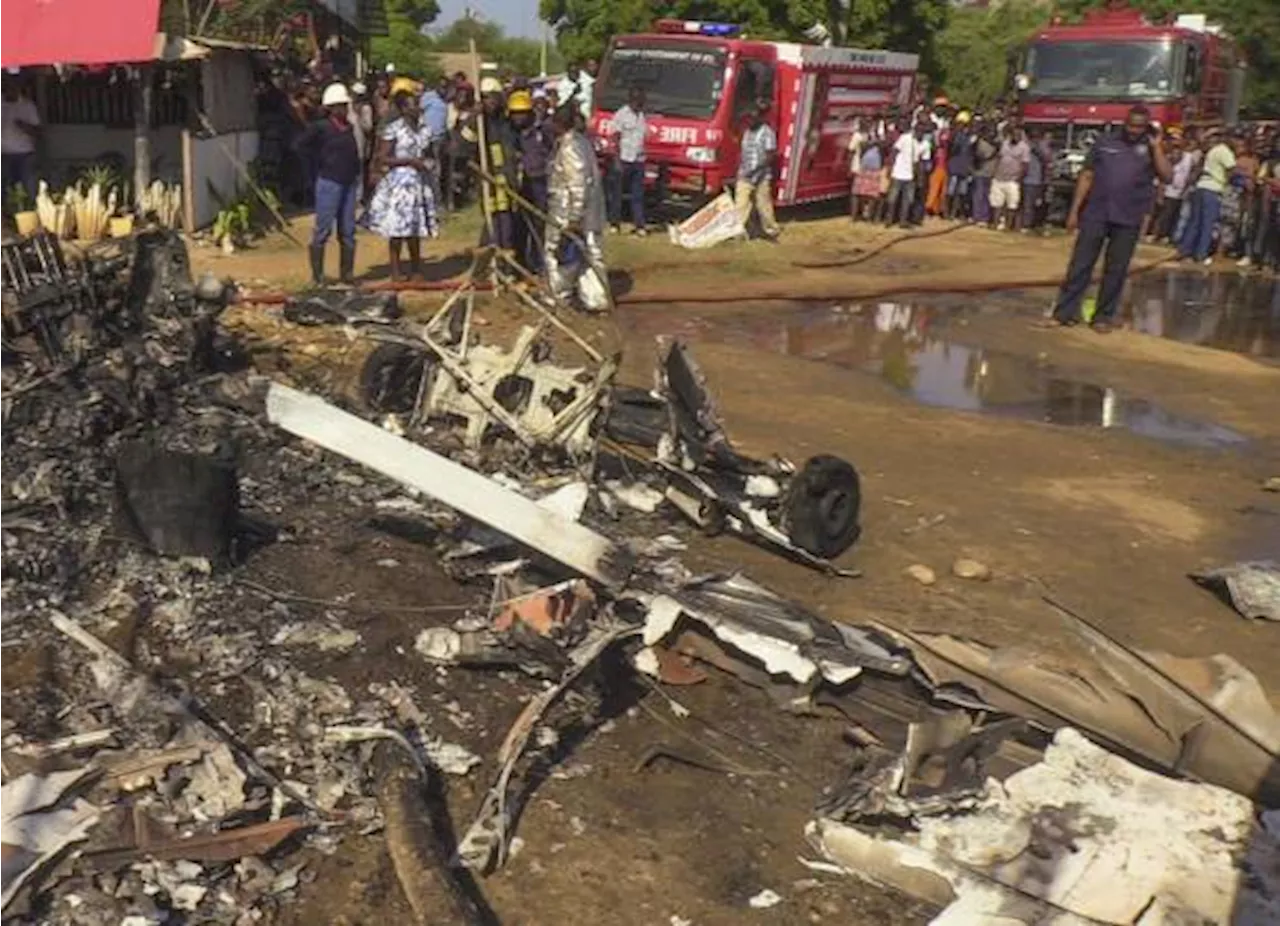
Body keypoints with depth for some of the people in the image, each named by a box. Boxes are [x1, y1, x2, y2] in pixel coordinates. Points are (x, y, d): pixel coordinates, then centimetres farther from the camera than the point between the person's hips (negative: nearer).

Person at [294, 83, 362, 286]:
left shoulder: (349, 128, 11)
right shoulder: (321, 128, -9)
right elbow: (299, 145, -12)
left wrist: (357, 174, 9)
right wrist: (320, 161, -9)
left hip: (349, 184, 7)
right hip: (329, 183, -7)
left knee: (348, 231, 9)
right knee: (323, 230, -2)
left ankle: (347, 273, 19)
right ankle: (317, 276, 5)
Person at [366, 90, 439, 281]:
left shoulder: (424, 129, 10)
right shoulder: (393, 129, -9)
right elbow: (382, 159, -12)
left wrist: (426, 162, 4)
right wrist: (410, 160, -16)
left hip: (419, 181, 6)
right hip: (399, 181, -6)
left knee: (416, 227, 10)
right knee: (397, 229, -3)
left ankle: (416, 269, 20)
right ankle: (396, 272, 6)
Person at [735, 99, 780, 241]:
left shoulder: (767, 133, -10)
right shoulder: (748, 131, 12)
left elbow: (771, 156, -15)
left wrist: (756, 170, -23)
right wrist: (740, 172, 16)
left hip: (761, 177, -6)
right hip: (744, 176, 6)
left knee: (764, 206, 3)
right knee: (740, 205, -1)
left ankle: (771, 231, 18)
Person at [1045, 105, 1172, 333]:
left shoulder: (1151, 151, 6)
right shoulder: (1105, 143, 7)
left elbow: (1167, 177, -8)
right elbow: (1086, 177, 7)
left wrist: (1156, 146, -8)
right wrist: (1074, 210, 2)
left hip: (1128, 220, 0)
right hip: (1095, 215, 0)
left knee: (1116, 270, 5)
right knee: (1080, 265, 0)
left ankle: (1104, 316, 14)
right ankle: (1065, 312, 5)